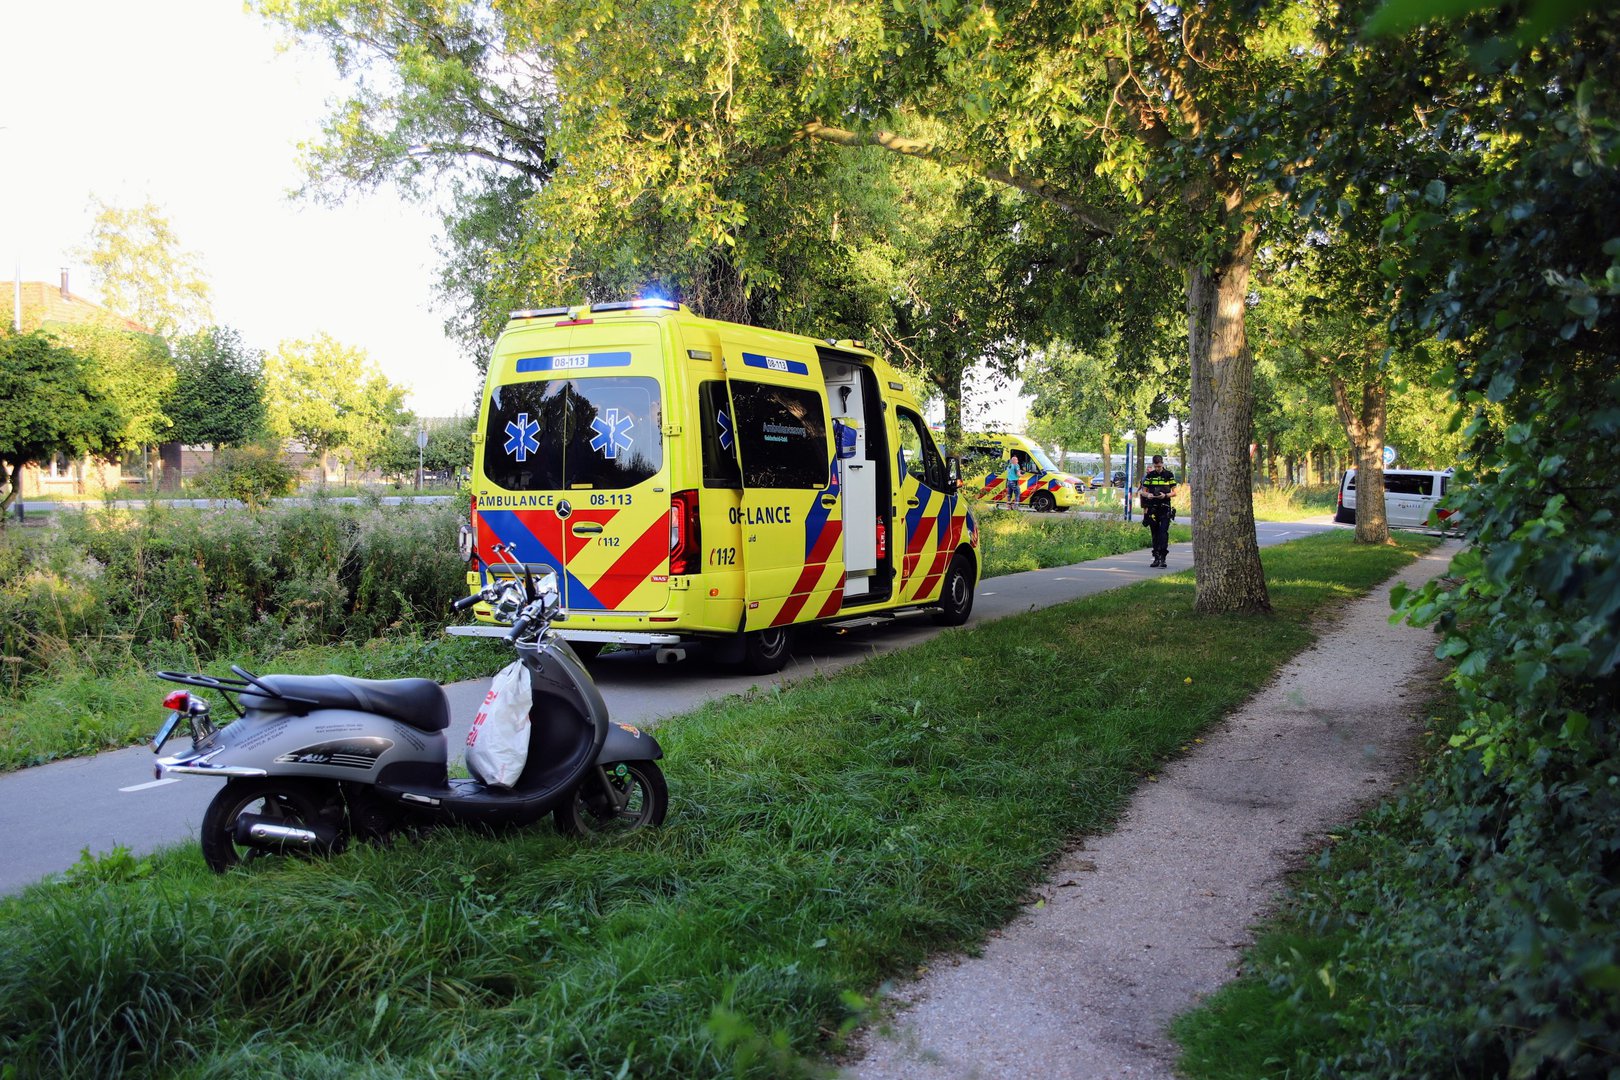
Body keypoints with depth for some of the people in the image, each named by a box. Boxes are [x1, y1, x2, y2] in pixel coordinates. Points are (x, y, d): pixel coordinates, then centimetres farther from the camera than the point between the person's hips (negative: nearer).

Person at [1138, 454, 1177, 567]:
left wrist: (1165, 495, -17)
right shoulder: (1150, 475, 9)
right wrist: (1148, 495, -13)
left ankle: (1163, 557, -15)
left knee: (1163, 531, -14)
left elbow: (1174, 493, 2)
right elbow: (1143, 491, 10)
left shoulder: (1169, 475, 2)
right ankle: (1156, 558, 12)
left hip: (1165, 508, -3)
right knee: (1155, 533, 7)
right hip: (1153, 508, 3)